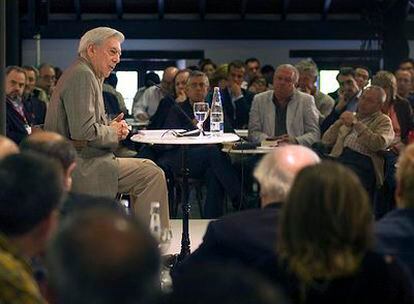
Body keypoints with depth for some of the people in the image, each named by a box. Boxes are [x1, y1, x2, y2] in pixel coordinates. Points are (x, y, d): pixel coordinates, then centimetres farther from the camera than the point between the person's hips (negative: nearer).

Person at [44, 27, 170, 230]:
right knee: (152, 174, -15)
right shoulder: (82, 75, -14)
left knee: (149, 170, 18)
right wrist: (113, 132, -7)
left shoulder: (85, 75, 20)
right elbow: (83, 132, -24)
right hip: (79, 169, -11)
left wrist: (110, 127, 6)